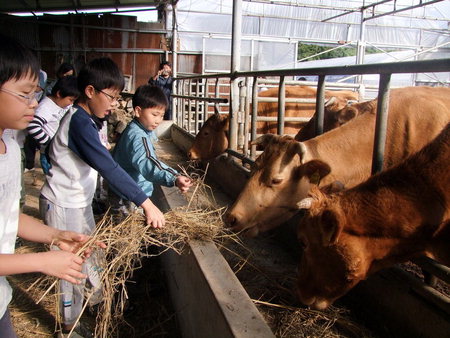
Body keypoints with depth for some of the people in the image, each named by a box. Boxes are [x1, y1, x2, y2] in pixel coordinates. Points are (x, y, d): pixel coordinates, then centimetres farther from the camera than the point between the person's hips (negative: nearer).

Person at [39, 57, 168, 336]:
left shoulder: (88, 118, 4)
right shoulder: (80, 122, -26)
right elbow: (109, 168, -35)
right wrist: (146, 204, -37)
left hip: (80, 201, 9)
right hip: (63, 205, -9)